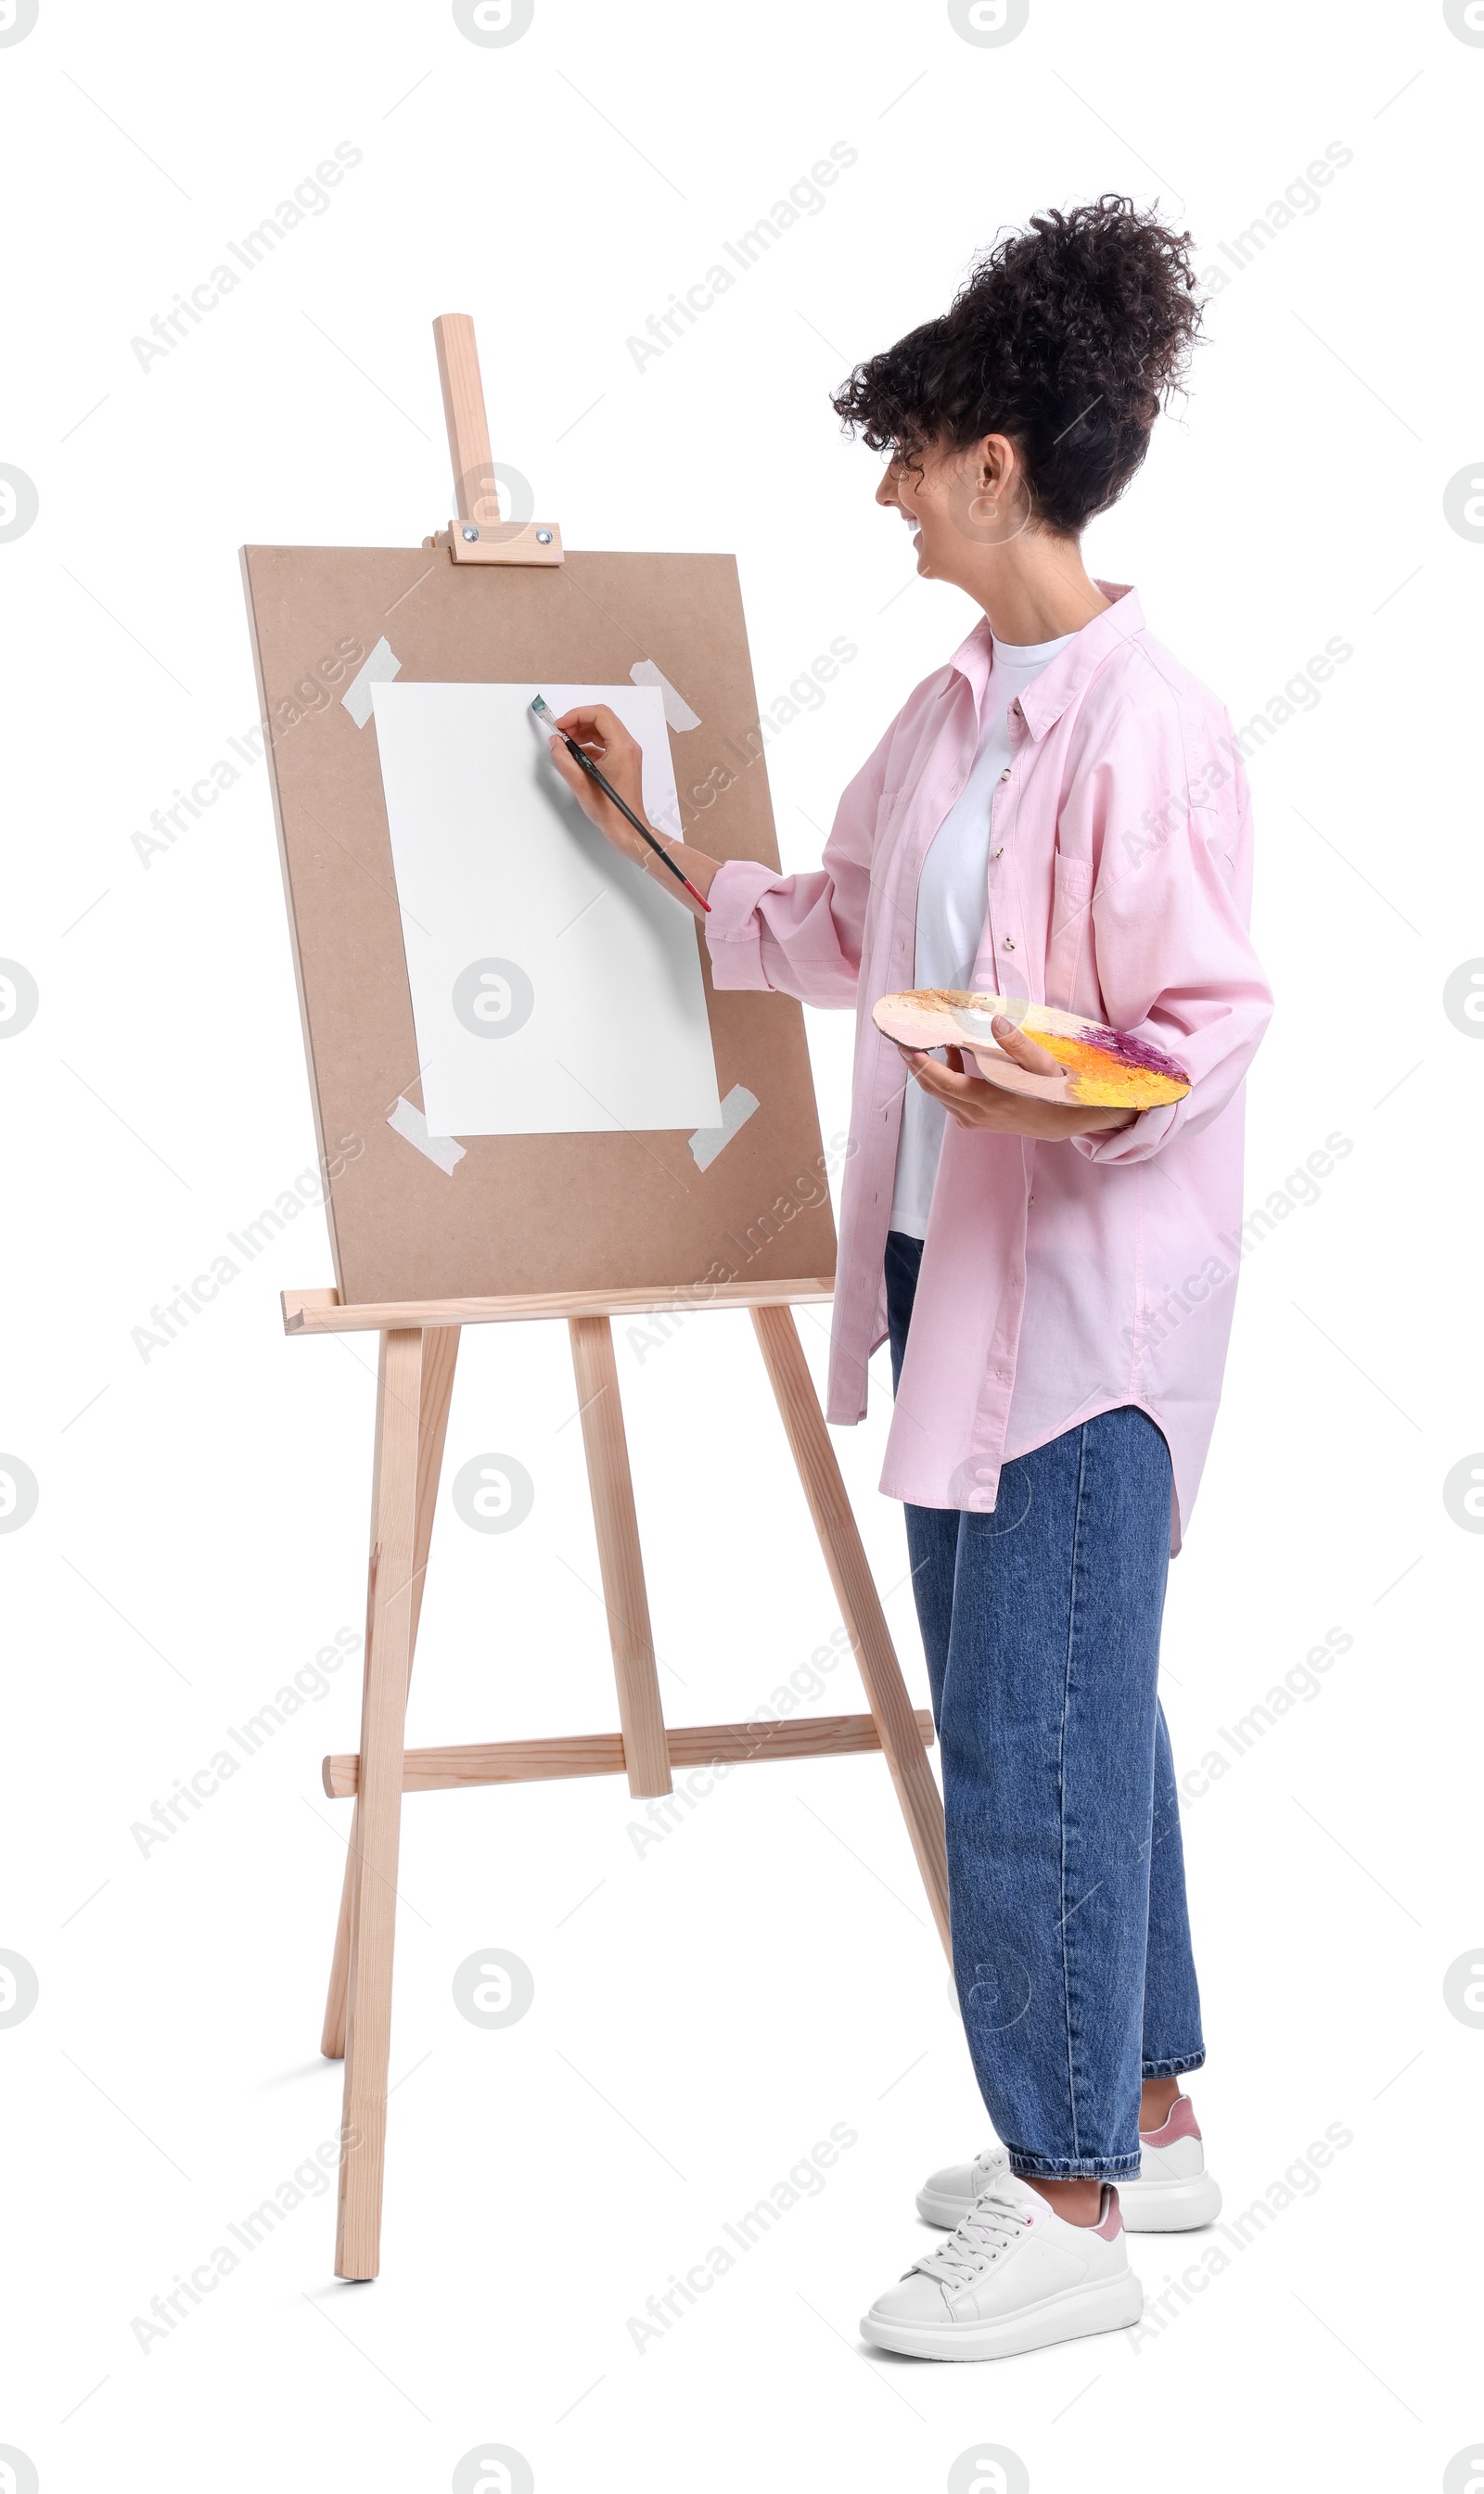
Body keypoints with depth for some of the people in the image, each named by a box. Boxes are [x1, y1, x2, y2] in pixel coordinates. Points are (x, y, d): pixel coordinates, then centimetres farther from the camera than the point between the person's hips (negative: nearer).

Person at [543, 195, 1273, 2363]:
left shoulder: (1149, 726, -17)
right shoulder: (952, 708, 11)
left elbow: (1212, 1027, -16)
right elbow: (840, 933, 22)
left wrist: (1062, 1100, -33)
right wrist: (655, 844, 23)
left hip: (1090, 1289, -9)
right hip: (953, 1267, 9)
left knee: (1032, 1734, -4)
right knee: (1061, 1705, 16)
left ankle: (1071, 2217, 7)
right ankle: (1147, 2119, 30)